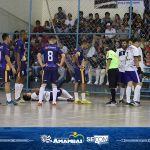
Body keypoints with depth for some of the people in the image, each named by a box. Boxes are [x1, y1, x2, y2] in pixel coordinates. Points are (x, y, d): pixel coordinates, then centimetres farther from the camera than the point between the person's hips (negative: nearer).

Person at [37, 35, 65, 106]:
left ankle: (40, 101, -6)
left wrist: (41, 64, -1)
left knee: (43, 84, 2)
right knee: (54, 85, 8)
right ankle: (54, 101, 5)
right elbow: (63, 56, -7)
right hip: (54, 68, -1)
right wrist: (60, 64, 0)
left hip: (46, 68, 1)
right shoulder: (56, 48, 3)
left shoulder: (45, 47, 6)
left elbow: (38, 55, -3)